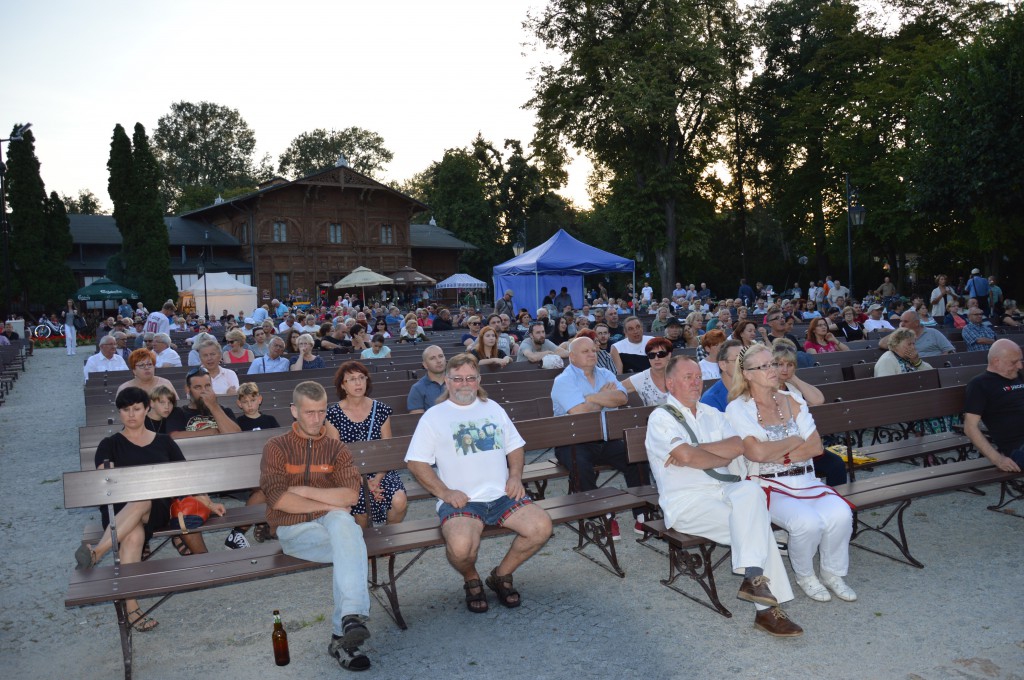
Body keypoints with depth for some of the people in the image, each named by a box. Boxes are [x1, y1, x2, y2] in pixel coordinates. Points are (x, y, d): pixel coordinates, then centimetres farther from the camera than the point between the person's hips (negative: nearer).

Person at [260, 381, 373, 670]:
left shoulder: (336, 449, 15)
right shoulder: (277, 448, 7)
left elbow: (350, 496, -1)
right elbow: (279, 499, -8)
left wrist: (304, 490, -7)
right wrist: (329, 503, -9)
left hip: (332, 522, 2)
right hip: (292, 530, -2)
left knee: (341, 523, -36)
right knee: (352, 547, -31)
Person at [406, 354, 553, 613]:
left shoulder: (493, 408, 20)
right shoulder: (434, 416, 6)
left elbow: (515, 446, 23)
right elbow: (416, 462, 1)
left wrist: (515, 476, 4)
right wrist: (445, 492, -10)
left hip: (502, 494, 4)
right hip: (461, 500, -4)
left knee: (541, 526, -20)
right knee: (461, 546, -33)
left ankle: (501, 575, 7)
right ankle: (471, 580, 6)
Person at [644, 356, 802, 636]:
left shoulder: (711, 413, 18)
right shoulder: (661, 418, -2)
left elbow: (738, 446, 1)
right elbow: (686, 456, -18)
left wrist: (694, 451, -10)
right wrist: (722, 458, -1)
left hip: (724, 491, 5)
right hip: (687, 503, -5)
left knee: (751, 490, -26)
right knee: (756, 525, -23)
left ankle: (753, 576, -26)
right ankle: (767, 607, -18)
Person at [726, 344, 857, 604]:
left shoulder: (791, 400, 12)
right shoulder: (738, 408, -3)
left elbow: (816, 446, 4)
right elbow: (757, 452, -17)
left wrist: (777, 456, -10)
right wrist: (795, 441, -3)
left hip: (806, 481, 5)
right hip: (769, 485, -5)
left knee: (841, 514, -23)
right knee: (807, 521, -30)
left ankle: (832, 573, 5)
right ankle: (804, 576, 2)